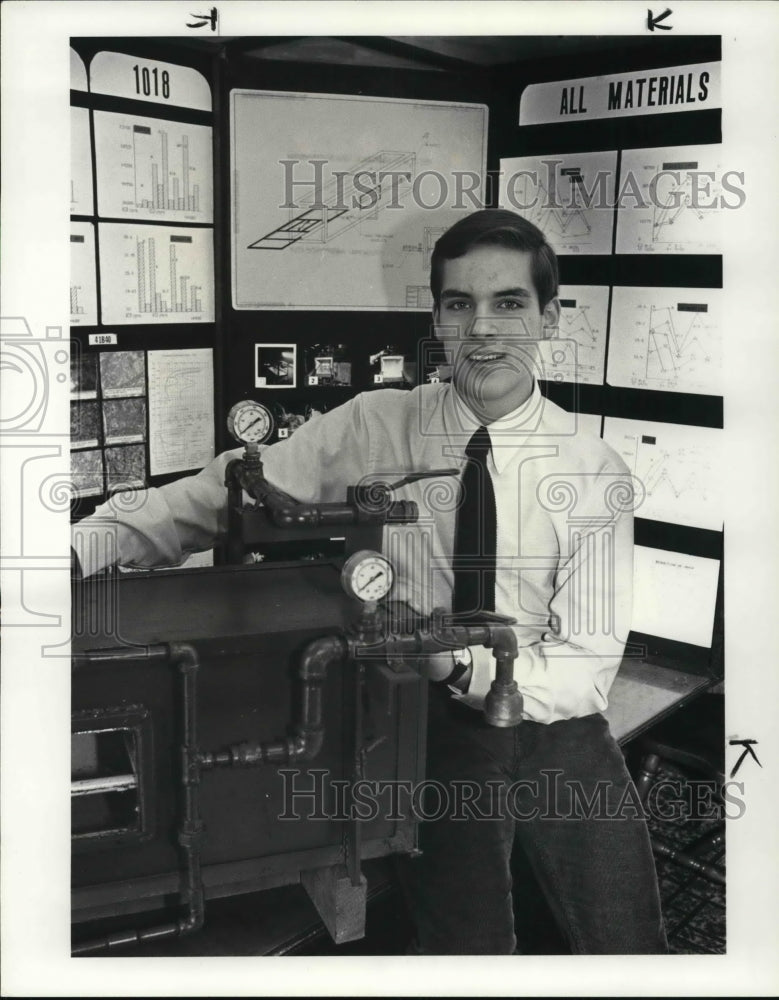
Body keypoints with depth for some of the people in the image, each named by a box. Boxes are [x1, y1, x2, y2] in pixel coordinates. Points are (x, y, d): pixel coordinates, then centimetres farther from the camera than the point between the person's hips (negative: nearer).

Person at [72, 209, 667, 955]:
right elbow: (217, 498, -11)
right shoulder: (370, 429, -6)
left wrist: (458, 663, -25)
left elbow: (584, 667, -9)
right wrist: (87, 542, -27)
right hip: (430, 733, 0)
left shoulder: (597, 475, -7)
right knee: (466, 947, -12)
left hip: (560, 738, 1)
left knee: (629, 954, -2)